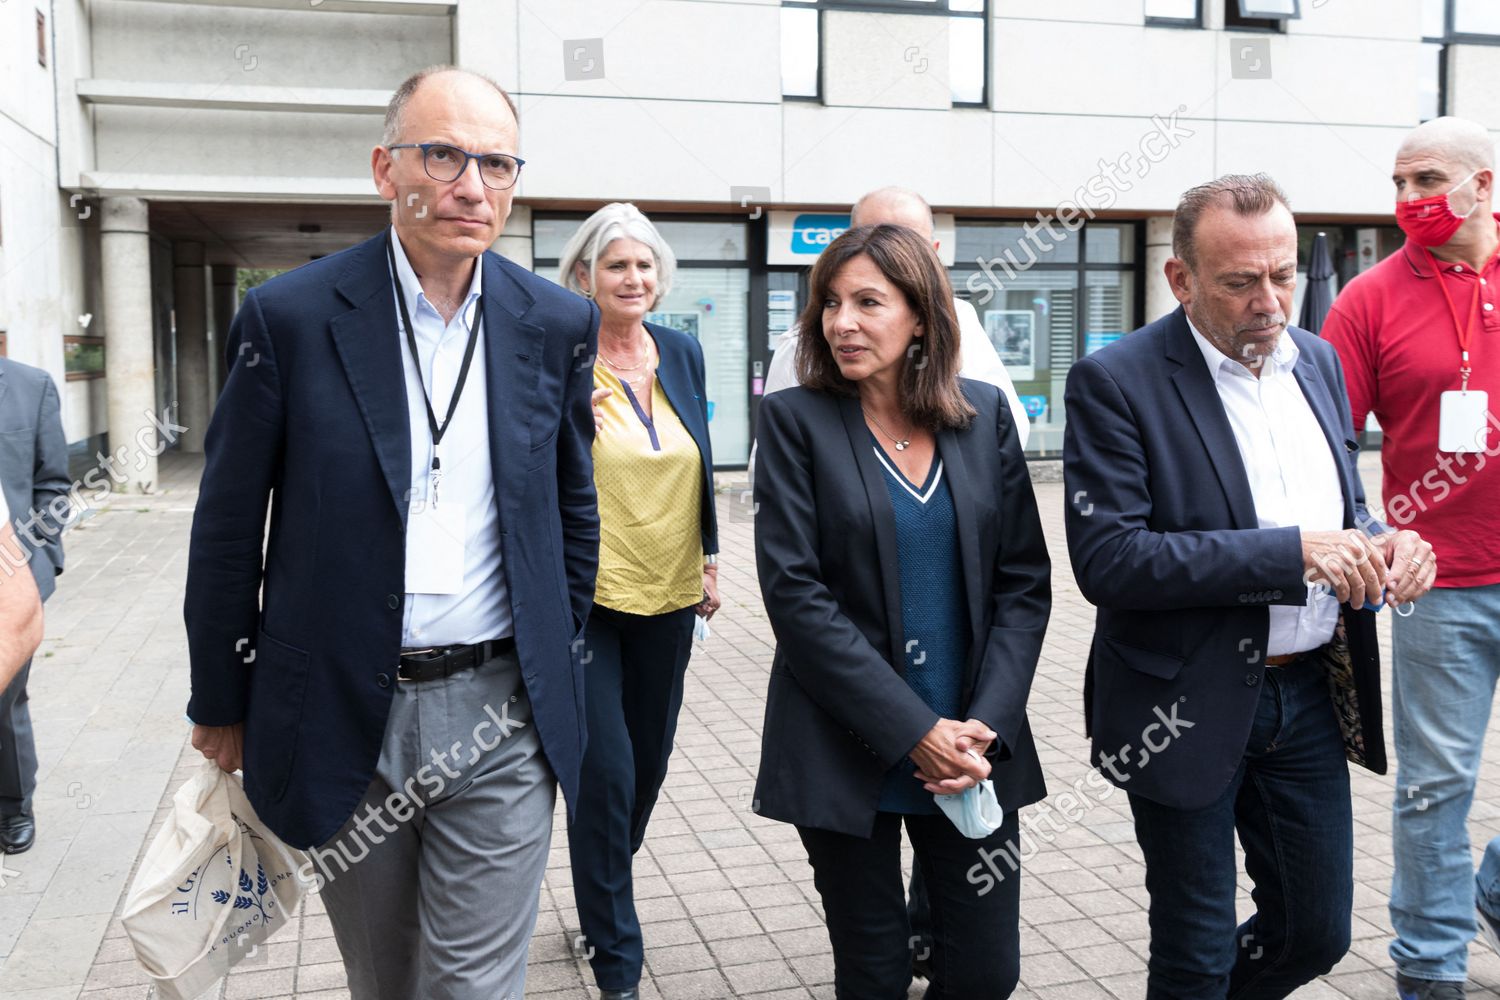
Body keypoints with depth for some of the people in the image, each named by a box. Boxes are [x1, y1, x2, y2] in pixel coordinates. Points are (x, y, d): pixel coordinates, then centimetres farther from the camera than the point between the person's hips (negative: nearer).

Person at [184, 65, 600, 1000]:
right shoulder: (290, 315, -7)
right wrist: (222, 703, 4)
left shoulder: (558, 323, 0)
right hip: (342, 715, 0)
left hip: (500, 714, 1)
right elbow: (229, 527, 0)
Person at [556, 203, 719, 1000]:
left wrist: (710, 557, 13)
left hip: (668, 593, 6)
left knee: (649, 759, 16)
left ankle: (603, 900, 41)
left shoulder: (682, 353, 7)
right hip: (588, 597, -5)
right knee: (606, 773, -4)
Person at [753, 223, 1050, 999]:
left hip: (974, 751, 3)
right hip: (845, 756, -2)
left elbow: (1025, 581, 4)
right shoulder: (795, 420, -5)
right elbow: (795, 594, -12)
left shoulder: (984, 414, 4)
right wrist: (914, 731, -15)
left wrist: (986, 724, -8)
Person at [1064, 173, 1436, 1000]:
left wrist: (1382, 542, -8)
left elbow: (1342, 506, 16)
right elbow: (1104, 558, -23)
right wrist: (1291, 553, -26)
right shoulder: (1115, 382, -15)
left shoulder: (1317, 360, 6)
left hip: (1312, 690, 6)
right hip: (1191, 706, -6)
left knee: (1318, 932, 18)